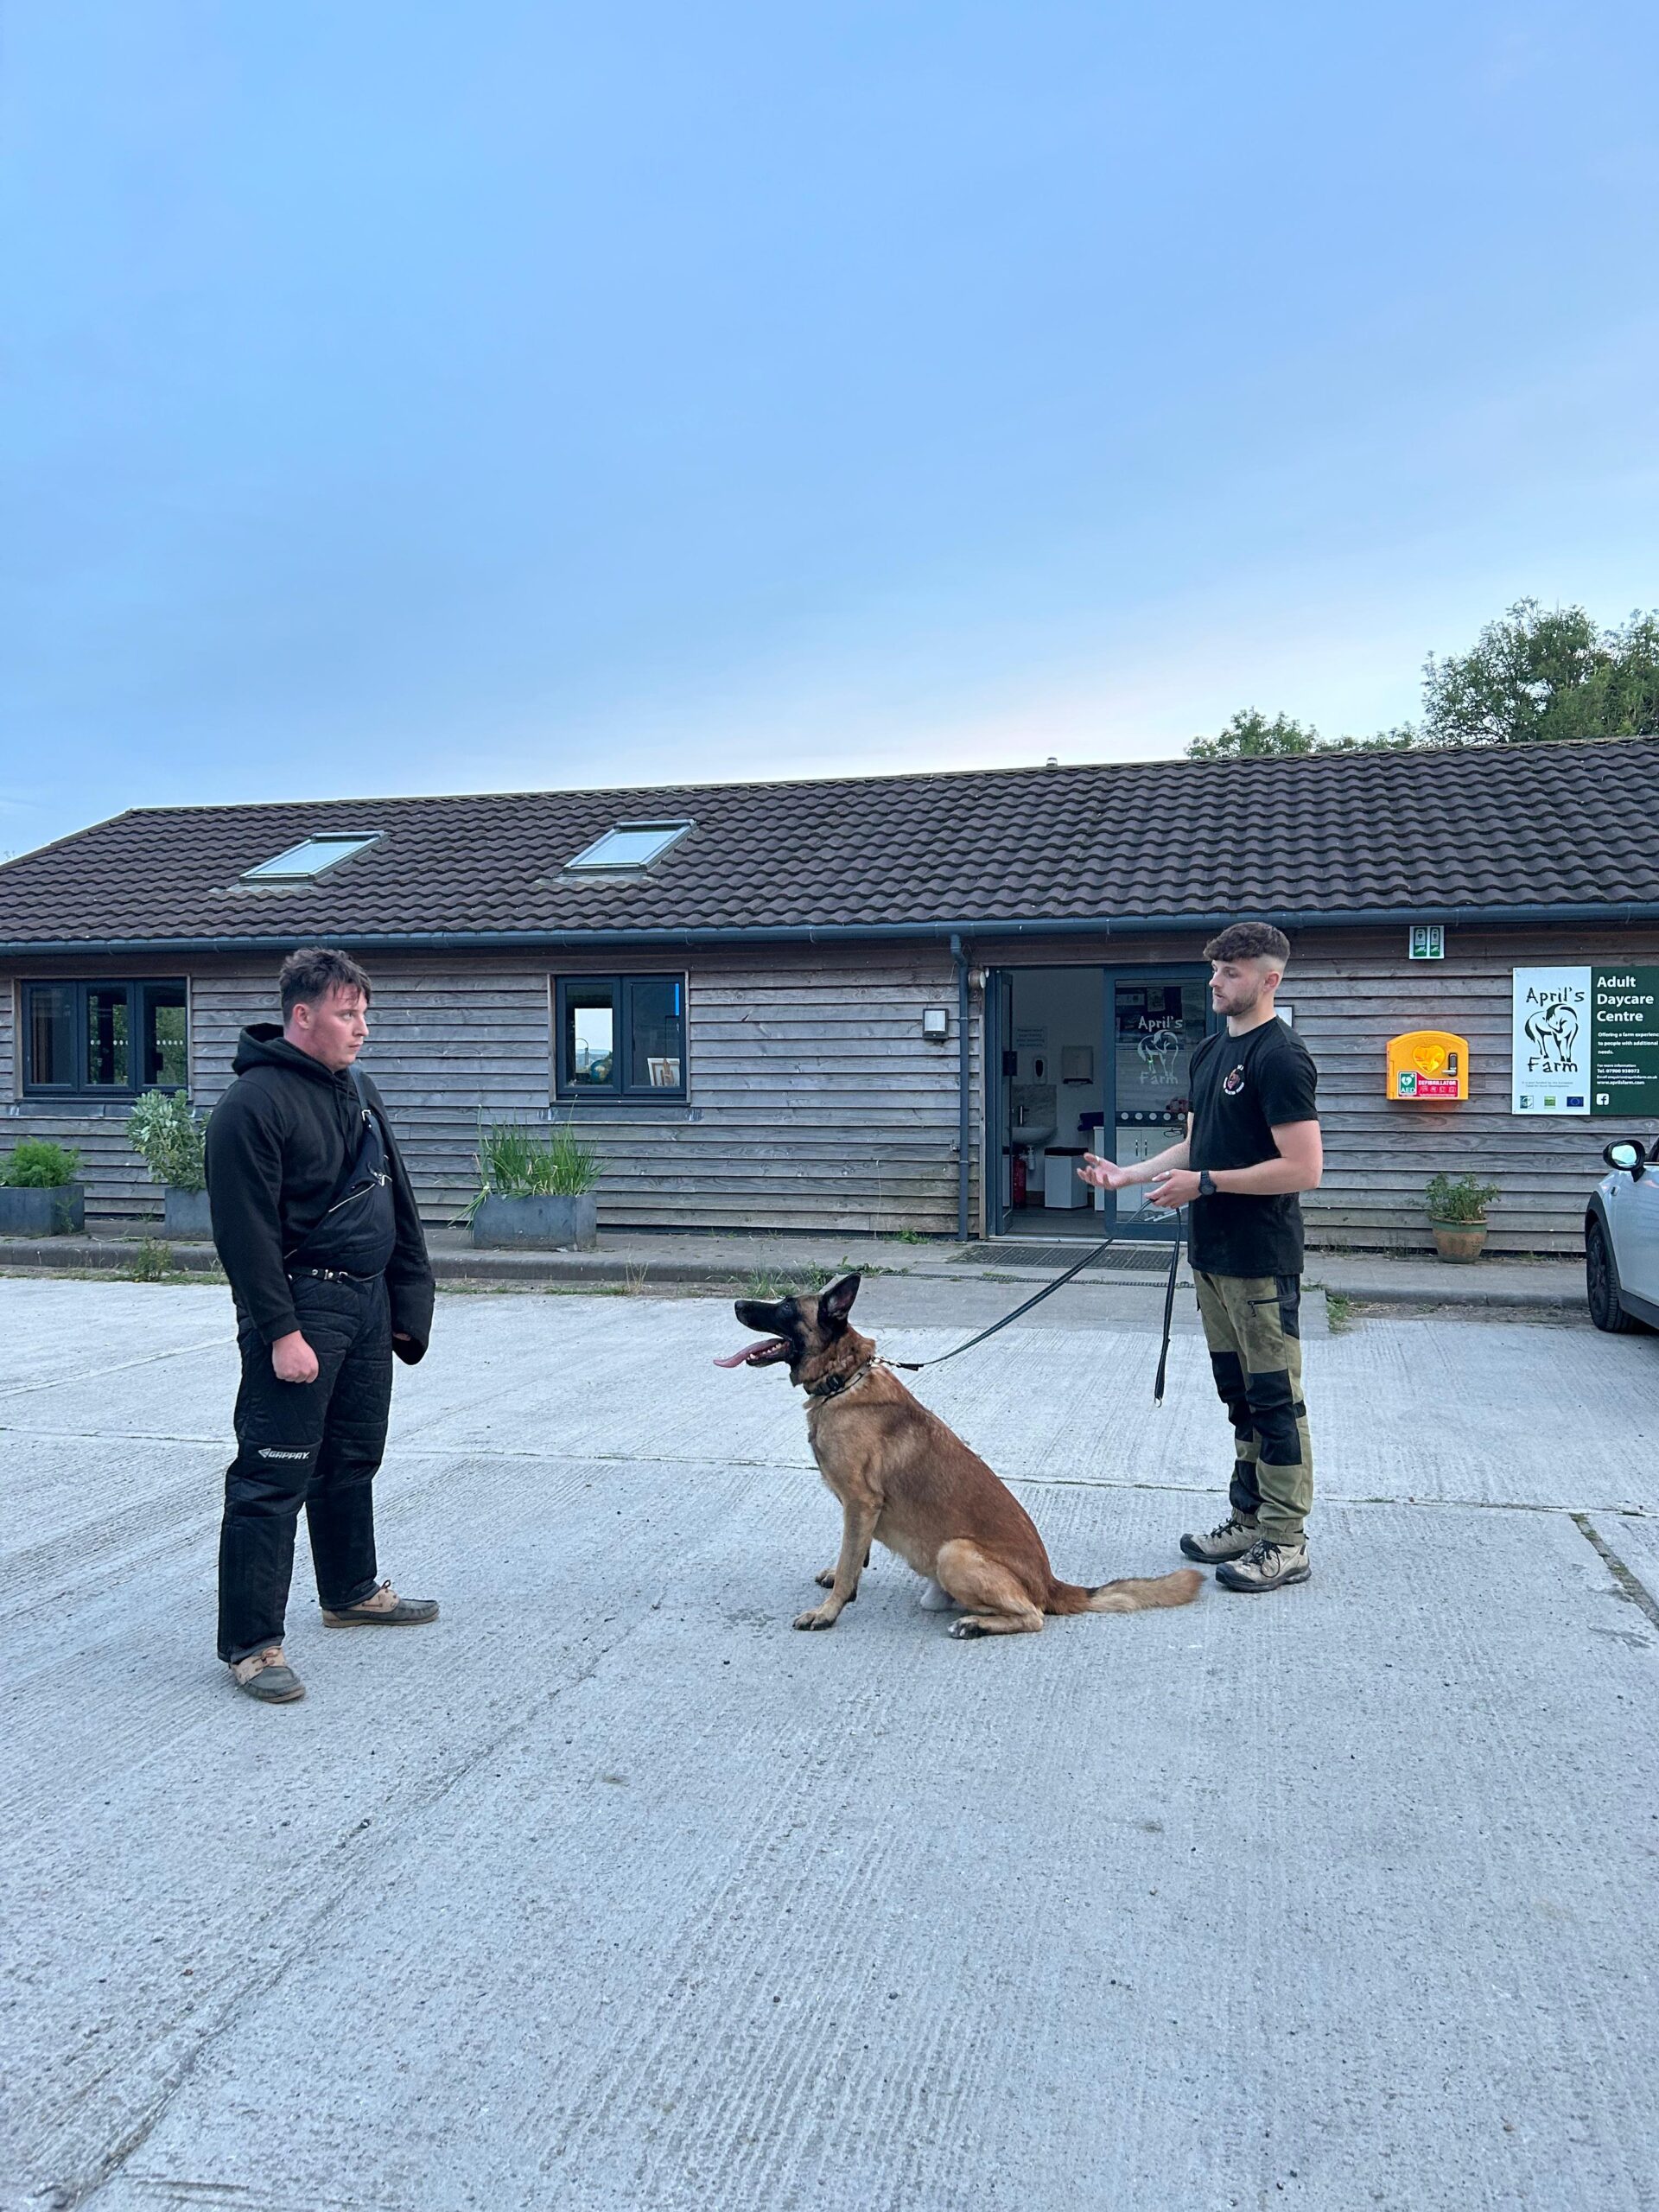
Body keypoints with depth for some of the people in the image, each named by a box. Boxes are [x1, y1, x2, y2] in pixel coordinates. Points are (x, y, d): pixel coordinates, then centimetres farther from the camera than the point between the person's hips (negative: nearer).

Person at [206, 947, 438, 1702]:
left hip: (368, 1305, 9)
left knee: (354, 1458, 20)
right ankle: (250, 1642, 2)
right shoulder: (253, 1103, -14)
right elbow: (245, 1230, -18)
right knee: (274, 1476, -6)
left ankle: (351, 1591, 36)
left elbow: (396, 1203, 18)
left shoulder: (358, 1090, 12)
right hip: (300, 1310, -8)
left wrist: (408, 1298, 14)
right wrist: (280, 1331, -21)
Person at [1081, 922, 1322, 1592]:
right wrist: (1129, 1174, 9)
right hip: (1212, 1254, 9)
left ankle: (1285, 1543, 8)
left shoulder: (1280, 1056, -16)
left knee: (1274, 1398, -1)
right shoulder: (1210, 1051, 13)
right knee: (1240, 1395, 17)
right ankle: (1248, 1521, 28)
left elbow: (1304, 1168, -21)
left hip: (1262, 1261, -9)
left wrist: (1206, 1182, -20)